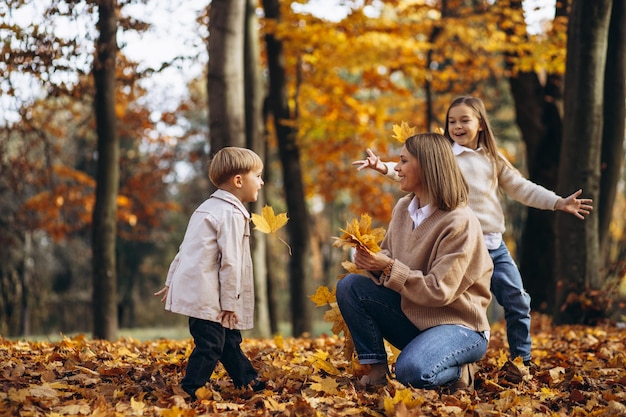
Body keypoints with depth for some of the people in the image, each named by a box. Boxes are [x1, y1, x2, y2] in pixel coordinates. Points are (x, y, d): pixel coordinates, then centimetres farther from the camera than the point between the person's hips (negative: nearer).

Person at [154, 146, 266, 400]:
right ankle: (189, 393, -5)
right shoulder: (232, 214, -13)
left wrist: (171, 281, 24)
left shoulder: (209, 207, 18)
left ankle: (249, 381, 26)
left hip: (191, 288, 10)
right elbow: (230, 262, -17)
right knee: (210, 345, -8)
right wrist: (230, 303, -13)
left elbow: (185, 248, 21)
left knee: (229, 339, 17)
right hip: (205, 294, -10)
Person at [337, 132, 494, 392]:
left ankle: (461, 373, -1)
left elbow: (439, 291, -23)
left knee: (412, 372, -35)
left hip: (458, 325, -7)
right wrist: (371, 260, -15)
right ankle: (376, 371, -7)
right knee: (349, 286, -11)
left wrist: (389, 268, -26)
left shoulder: (460, 222, -20)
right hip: (411, 316, 7)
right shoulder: (403, 208, 2)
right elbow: (387, 258, 9)